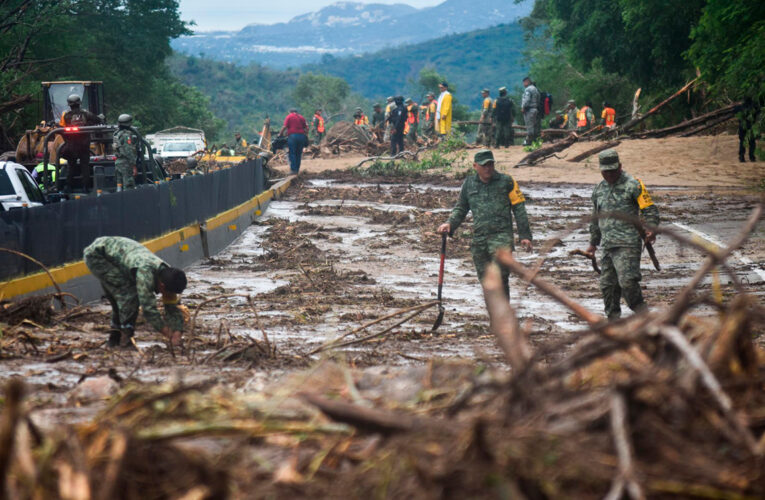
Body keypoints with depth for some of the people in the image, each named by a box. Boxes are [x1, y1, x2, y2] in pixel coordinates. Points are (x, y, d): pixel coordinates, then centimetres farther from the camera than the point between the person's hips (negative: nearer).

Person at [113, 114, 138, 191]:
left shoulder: (116, 134, 14)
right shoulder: (127, 135, -15)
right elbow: (129, 151, -19)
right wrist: (134, 166, -17)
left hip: (118, 162, 9)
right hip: (126, 163, -9)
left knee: (119, 184, 13)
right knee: (129, 186, -9)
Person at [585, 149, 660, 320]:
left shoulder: (633, 185, -2)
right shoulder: (599, 189, 18)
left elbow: (649, 210, -6)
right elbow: (595, 218, 29)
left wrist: (651, 230, -22)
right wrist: (593, 243, 31)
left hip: (628, 244, -7)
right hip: (608, 247, 7)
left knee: (627, 281, -18)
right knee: (607, 284, 6)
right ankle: (613, 319, 16)